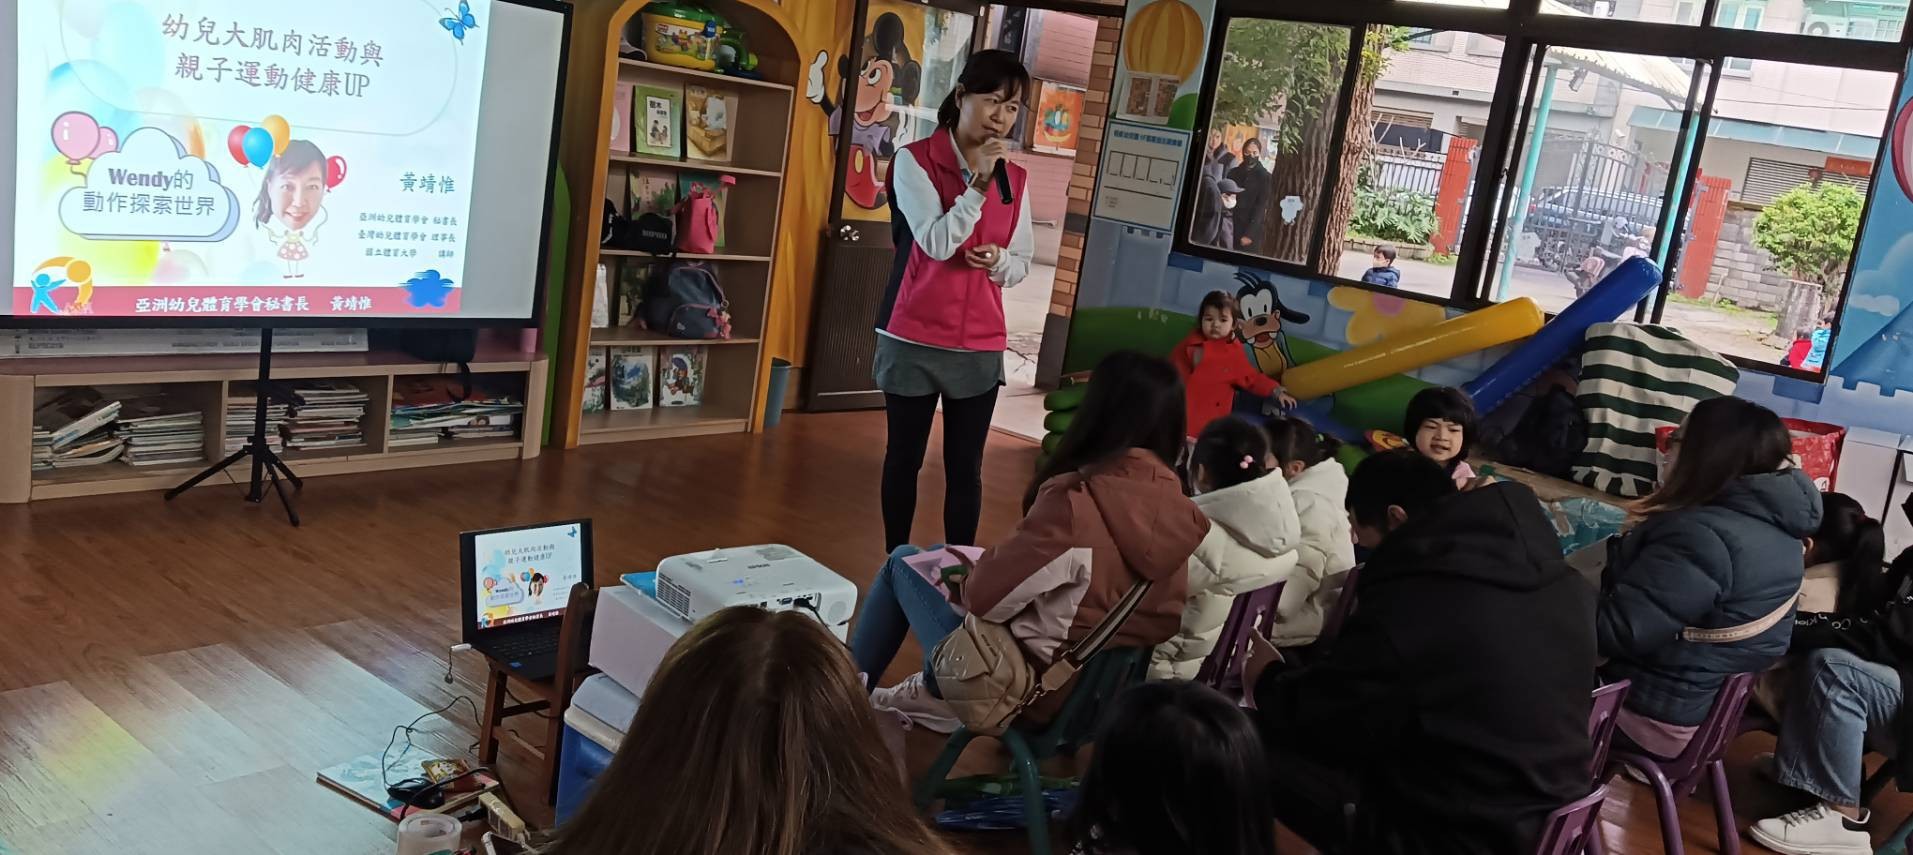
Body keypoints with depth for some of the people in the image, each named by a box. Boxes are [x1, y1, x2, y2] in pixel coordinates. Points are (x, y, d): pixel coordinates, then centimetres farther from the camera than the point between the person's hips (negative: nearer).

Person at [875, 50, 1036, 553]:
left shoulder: (1014, 178, 6)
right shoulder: (915, 160, -6)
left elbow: (1023, 262, 11)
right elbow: (937, 243, -16)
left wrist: (999, 260, -11)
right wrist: (979, 183, -22)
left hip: (980, 345, 3)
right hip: (914, 339, -3)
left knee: (966, 467, 4)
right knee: (904, 458, 10)